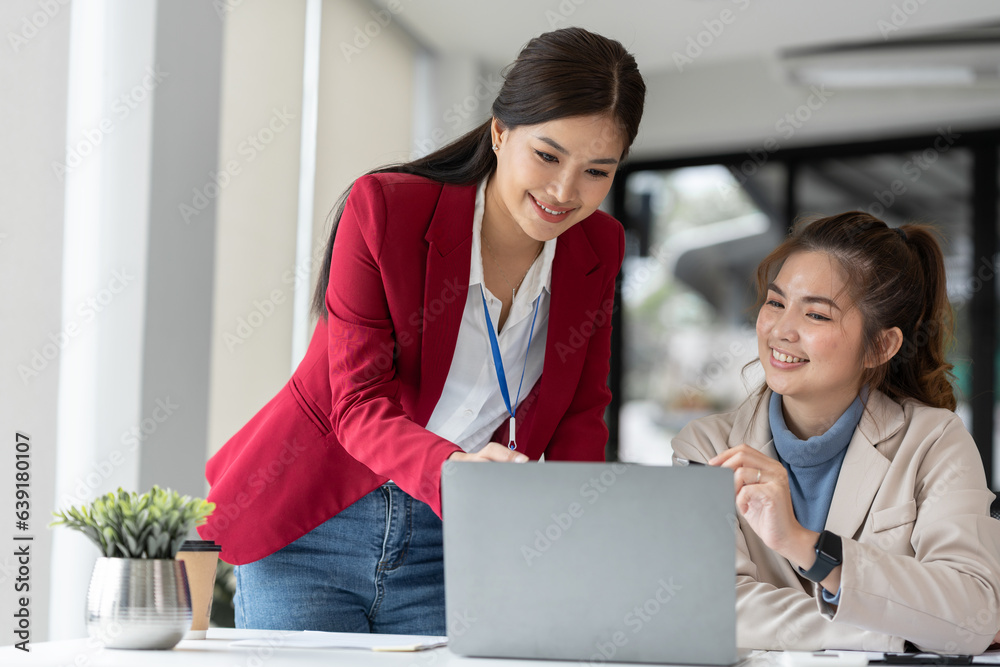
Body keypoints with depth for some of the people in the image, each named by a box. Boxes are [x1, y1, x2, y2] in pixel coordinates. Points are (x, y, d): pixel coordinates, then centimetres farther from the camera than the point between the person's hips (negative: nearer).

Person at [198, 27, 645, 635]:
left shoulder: (599, 250, -2)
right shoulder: (384, 208, -16)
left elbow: (579, 422, 5)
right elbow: (360, 404, -20)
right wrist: (454, 470, -41)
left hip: (449, 544, 3)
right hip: (312, 531, -3)